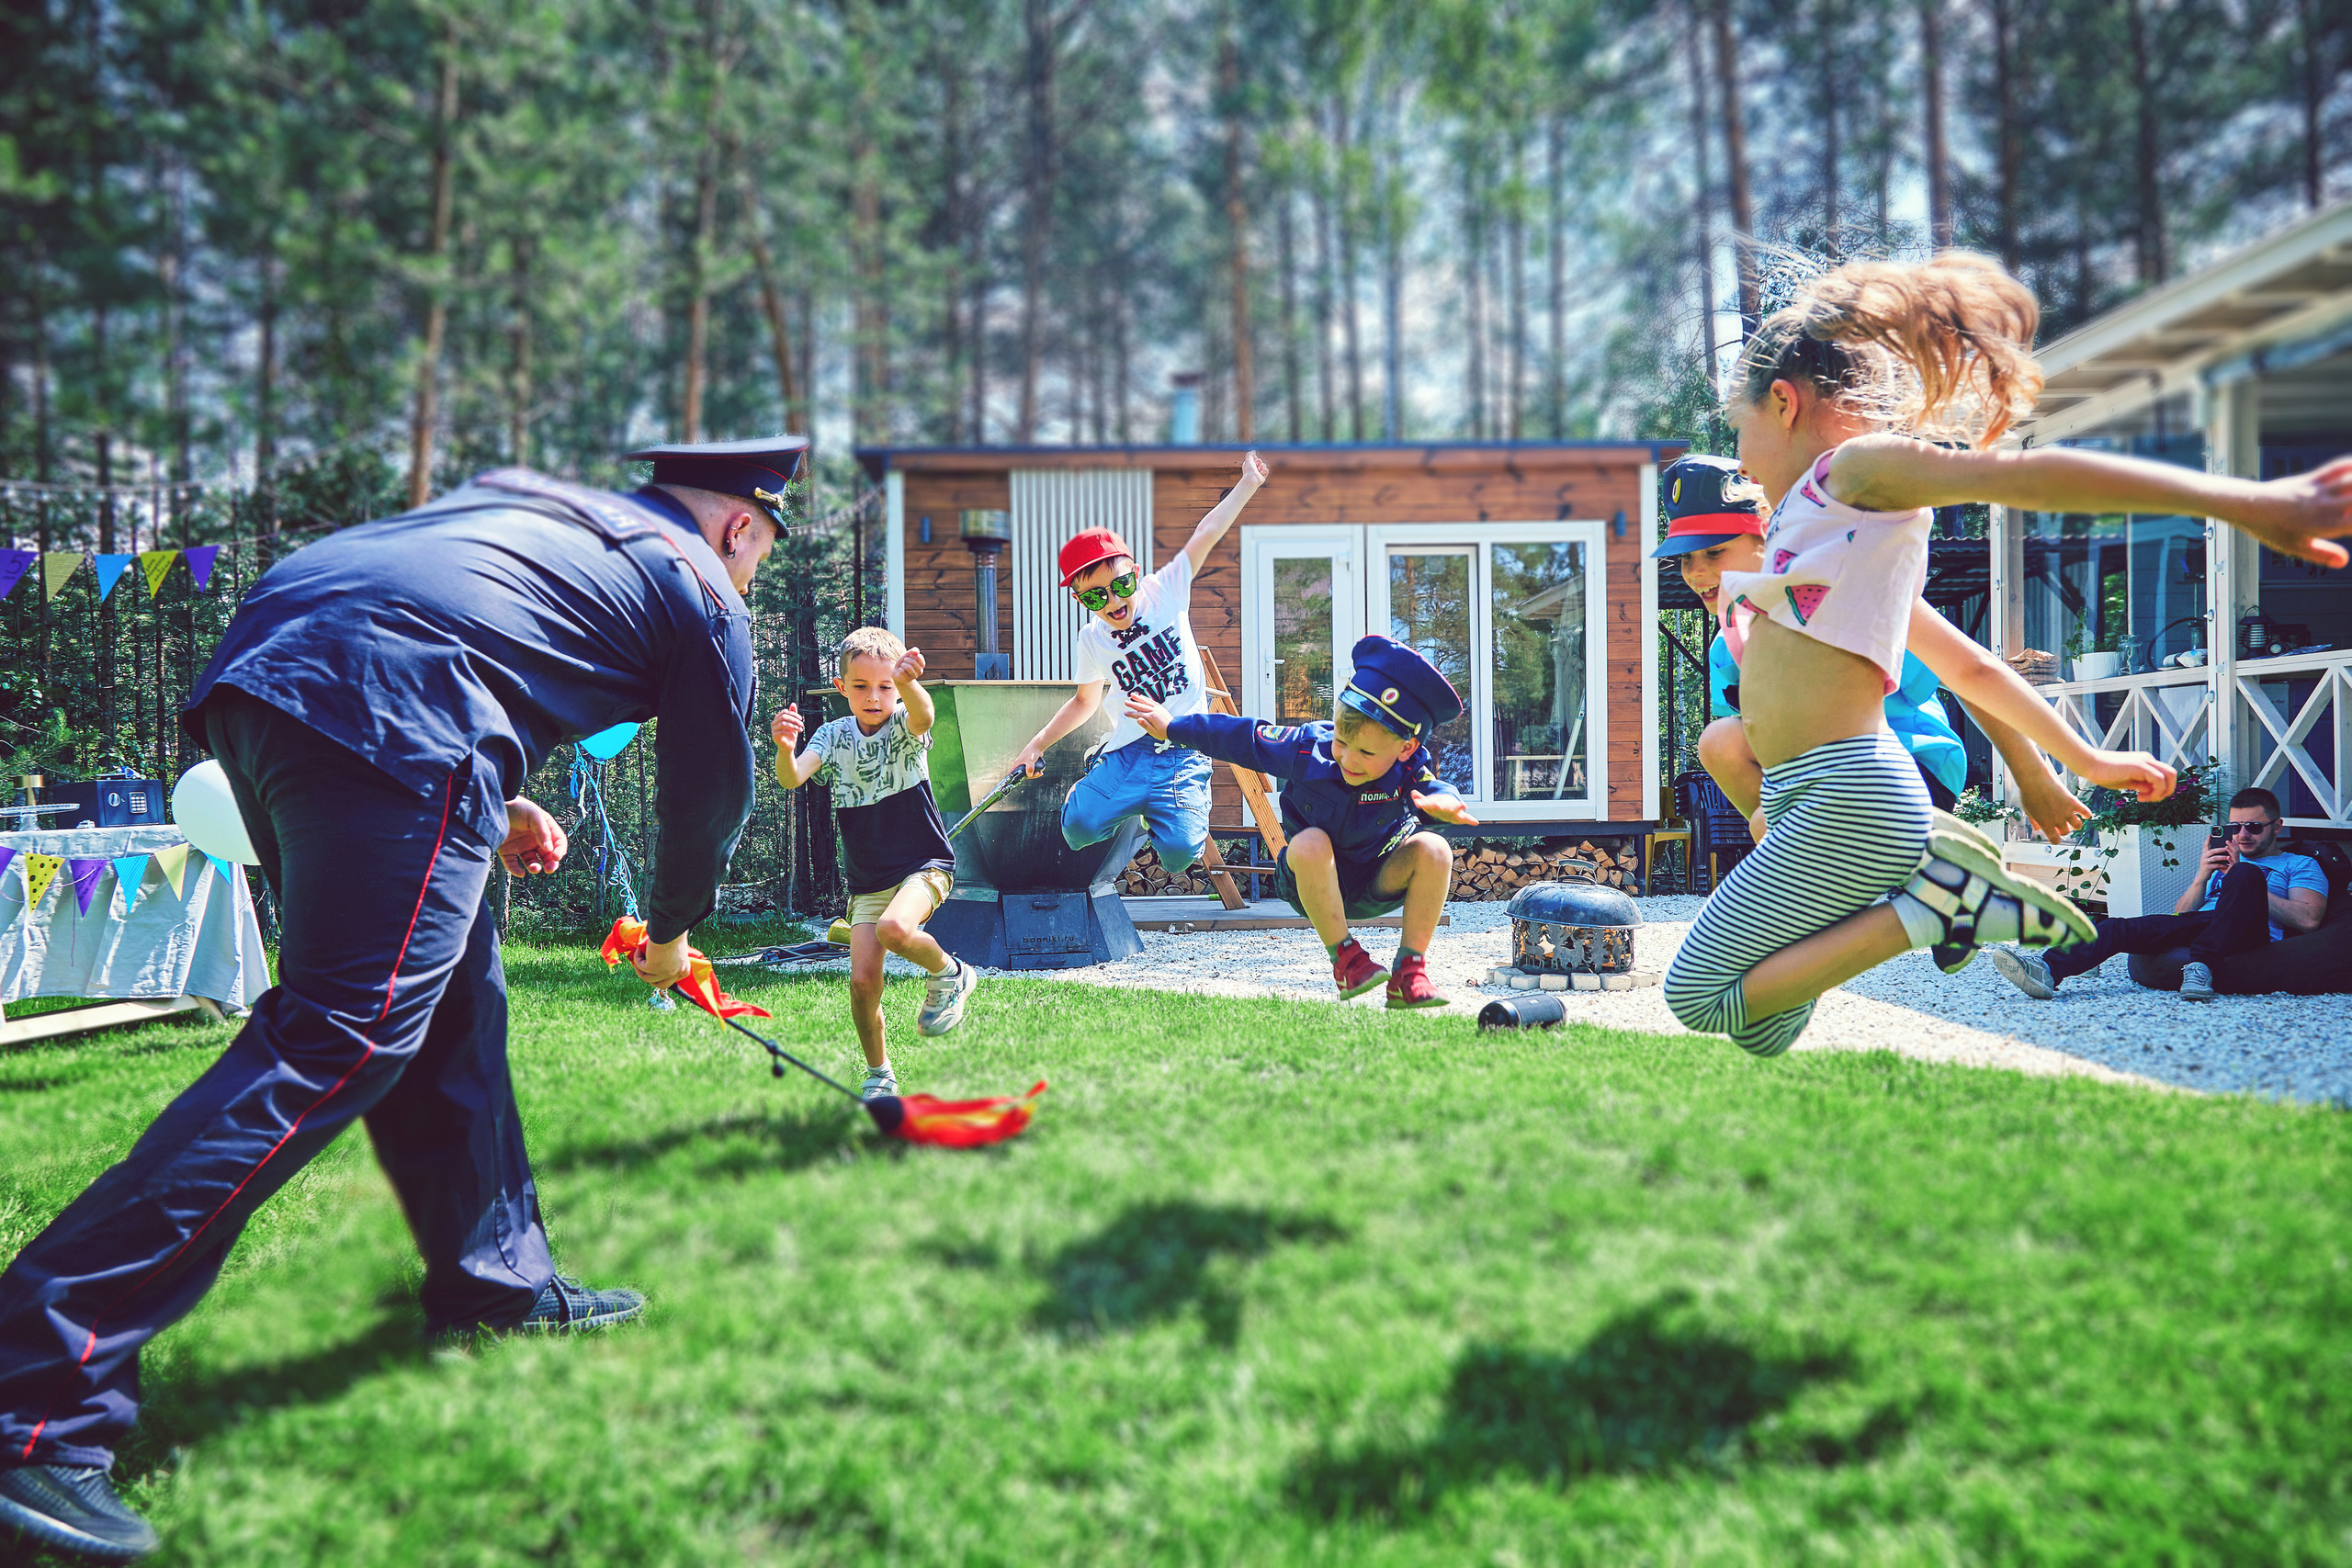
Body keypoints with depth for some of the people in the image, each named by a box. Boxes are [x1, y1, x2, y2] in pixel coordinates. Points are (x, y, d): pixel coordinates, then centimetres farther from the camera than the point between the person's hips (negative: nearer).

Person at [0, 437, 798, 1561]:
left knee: (449, 1000, 18)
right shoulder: (701, 588, 15)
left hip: (256, 671, 9)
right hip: (390, 717, -9)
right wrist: (669, 934, 39)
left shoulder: (542, 505, 35)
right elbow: (712, 794, 22)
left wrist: (494, 802, 33)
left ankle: (493, 1282, 29)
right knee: (342, 1040, -11)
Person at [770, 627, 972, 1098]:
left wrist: (907, 683, -59)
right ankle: (878, 1073, 17)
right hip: (866, 879, 4)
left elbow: (923, 714, -35)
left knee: (893, 929, -34)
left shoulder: (903, 726, -8)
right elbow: (792, 779, -16)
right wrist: (785, 749, -40)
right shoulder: (834, 735, 1)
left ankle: (949, 974, -3)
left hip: (923, 864, -4)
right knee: (862, 981, -6)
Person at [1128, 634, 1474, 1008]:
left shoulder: (1409, 771, -22)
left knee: (1433, 850, -28)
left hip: (1380, 885, 1)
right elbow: (1243, 737, -7)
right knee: (1310, 843, -36)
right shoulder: (1308, 746, -21)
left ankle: (1409, 972, -20)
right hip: (1312, 882, -1)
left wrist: (1444, 804, -66)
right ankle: (1344, 957, -22)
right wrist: (1172, 727, 4)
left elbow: (1438, 794, -40)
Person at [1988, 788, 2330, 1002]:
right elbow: (2180, 917, 24)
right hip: (2197, 930, 4)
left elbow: (2308, 919, 2)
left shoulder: (2300, 865, 22)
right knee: (2118, 928, -23)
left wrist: (2240, 880, -1)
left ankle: (2200, 965, -40)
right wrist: (2201, 879, 6)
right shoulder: (2218, 861, 37)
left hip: (2252, 939, -4)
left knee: (2247, 874, -31)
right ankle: (2048, 970, -48)